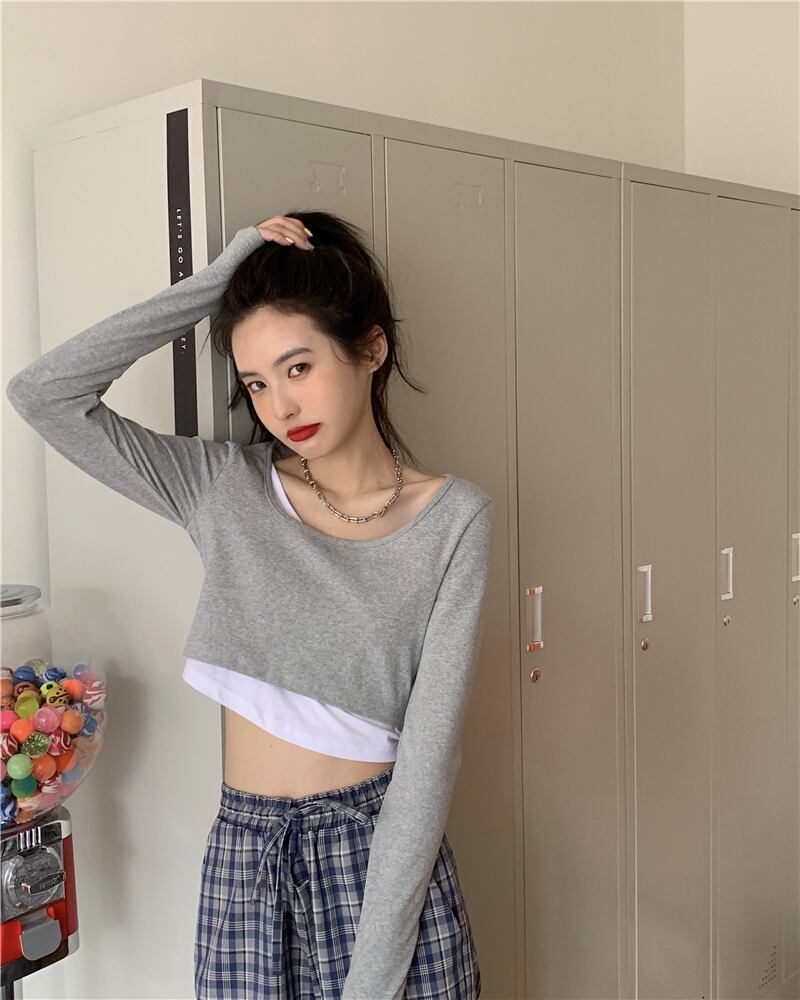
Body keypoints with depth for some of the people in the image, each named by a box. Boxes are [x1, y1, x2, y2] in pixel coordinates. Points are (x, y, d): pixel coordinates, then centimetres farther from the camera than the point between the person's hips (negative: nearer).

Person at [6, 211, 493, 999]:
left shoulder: (453, 518, -8)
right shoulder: (224, 490, 0)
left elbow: (429, 752, -12)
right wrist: (217, 280, -8)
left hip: (382, 855, -2)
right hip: (242, 860, 2)